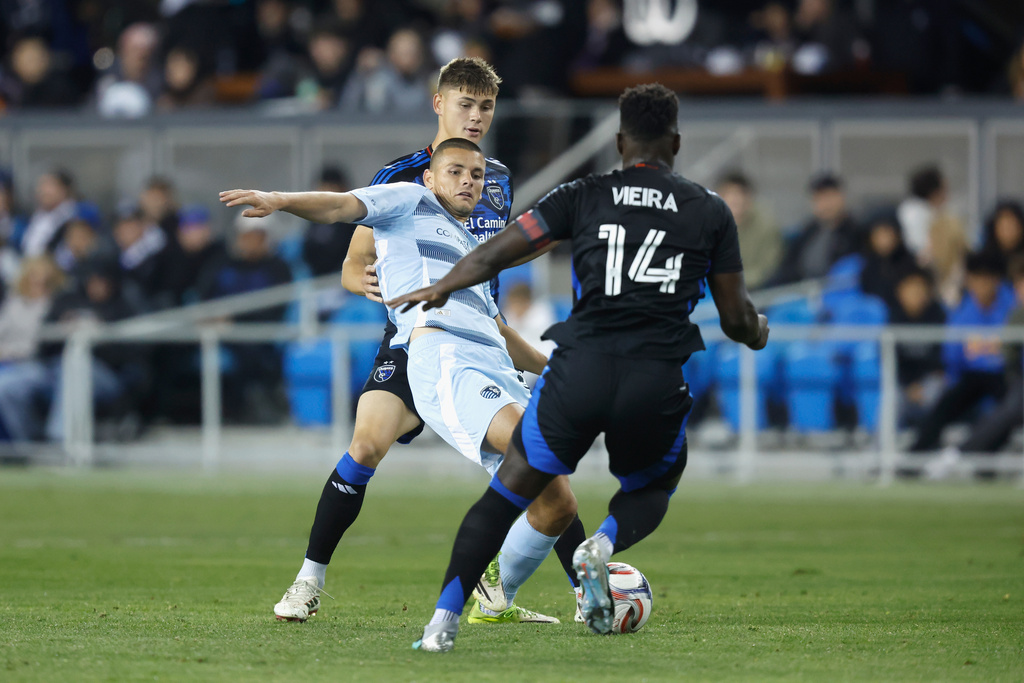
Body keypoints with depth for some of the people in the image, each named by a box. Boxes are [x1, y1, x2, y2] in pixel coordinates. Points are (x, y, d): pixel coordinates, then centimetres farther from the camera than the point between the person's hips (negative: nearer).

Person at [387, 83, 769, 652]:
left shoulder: (584, 196, 10)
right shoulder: (711, 211, 11)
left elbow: (499, 250, 9)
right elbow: (737, 318, 13)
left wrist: (442, 289, 26)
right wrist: (758, 333, 37)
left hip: (580, 370, 0)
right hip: (657, 383, 0)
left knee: (507, 494, 15)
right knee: (651, 492, 28)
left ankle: (443, 623, 6)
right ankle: (603, 546, -6)